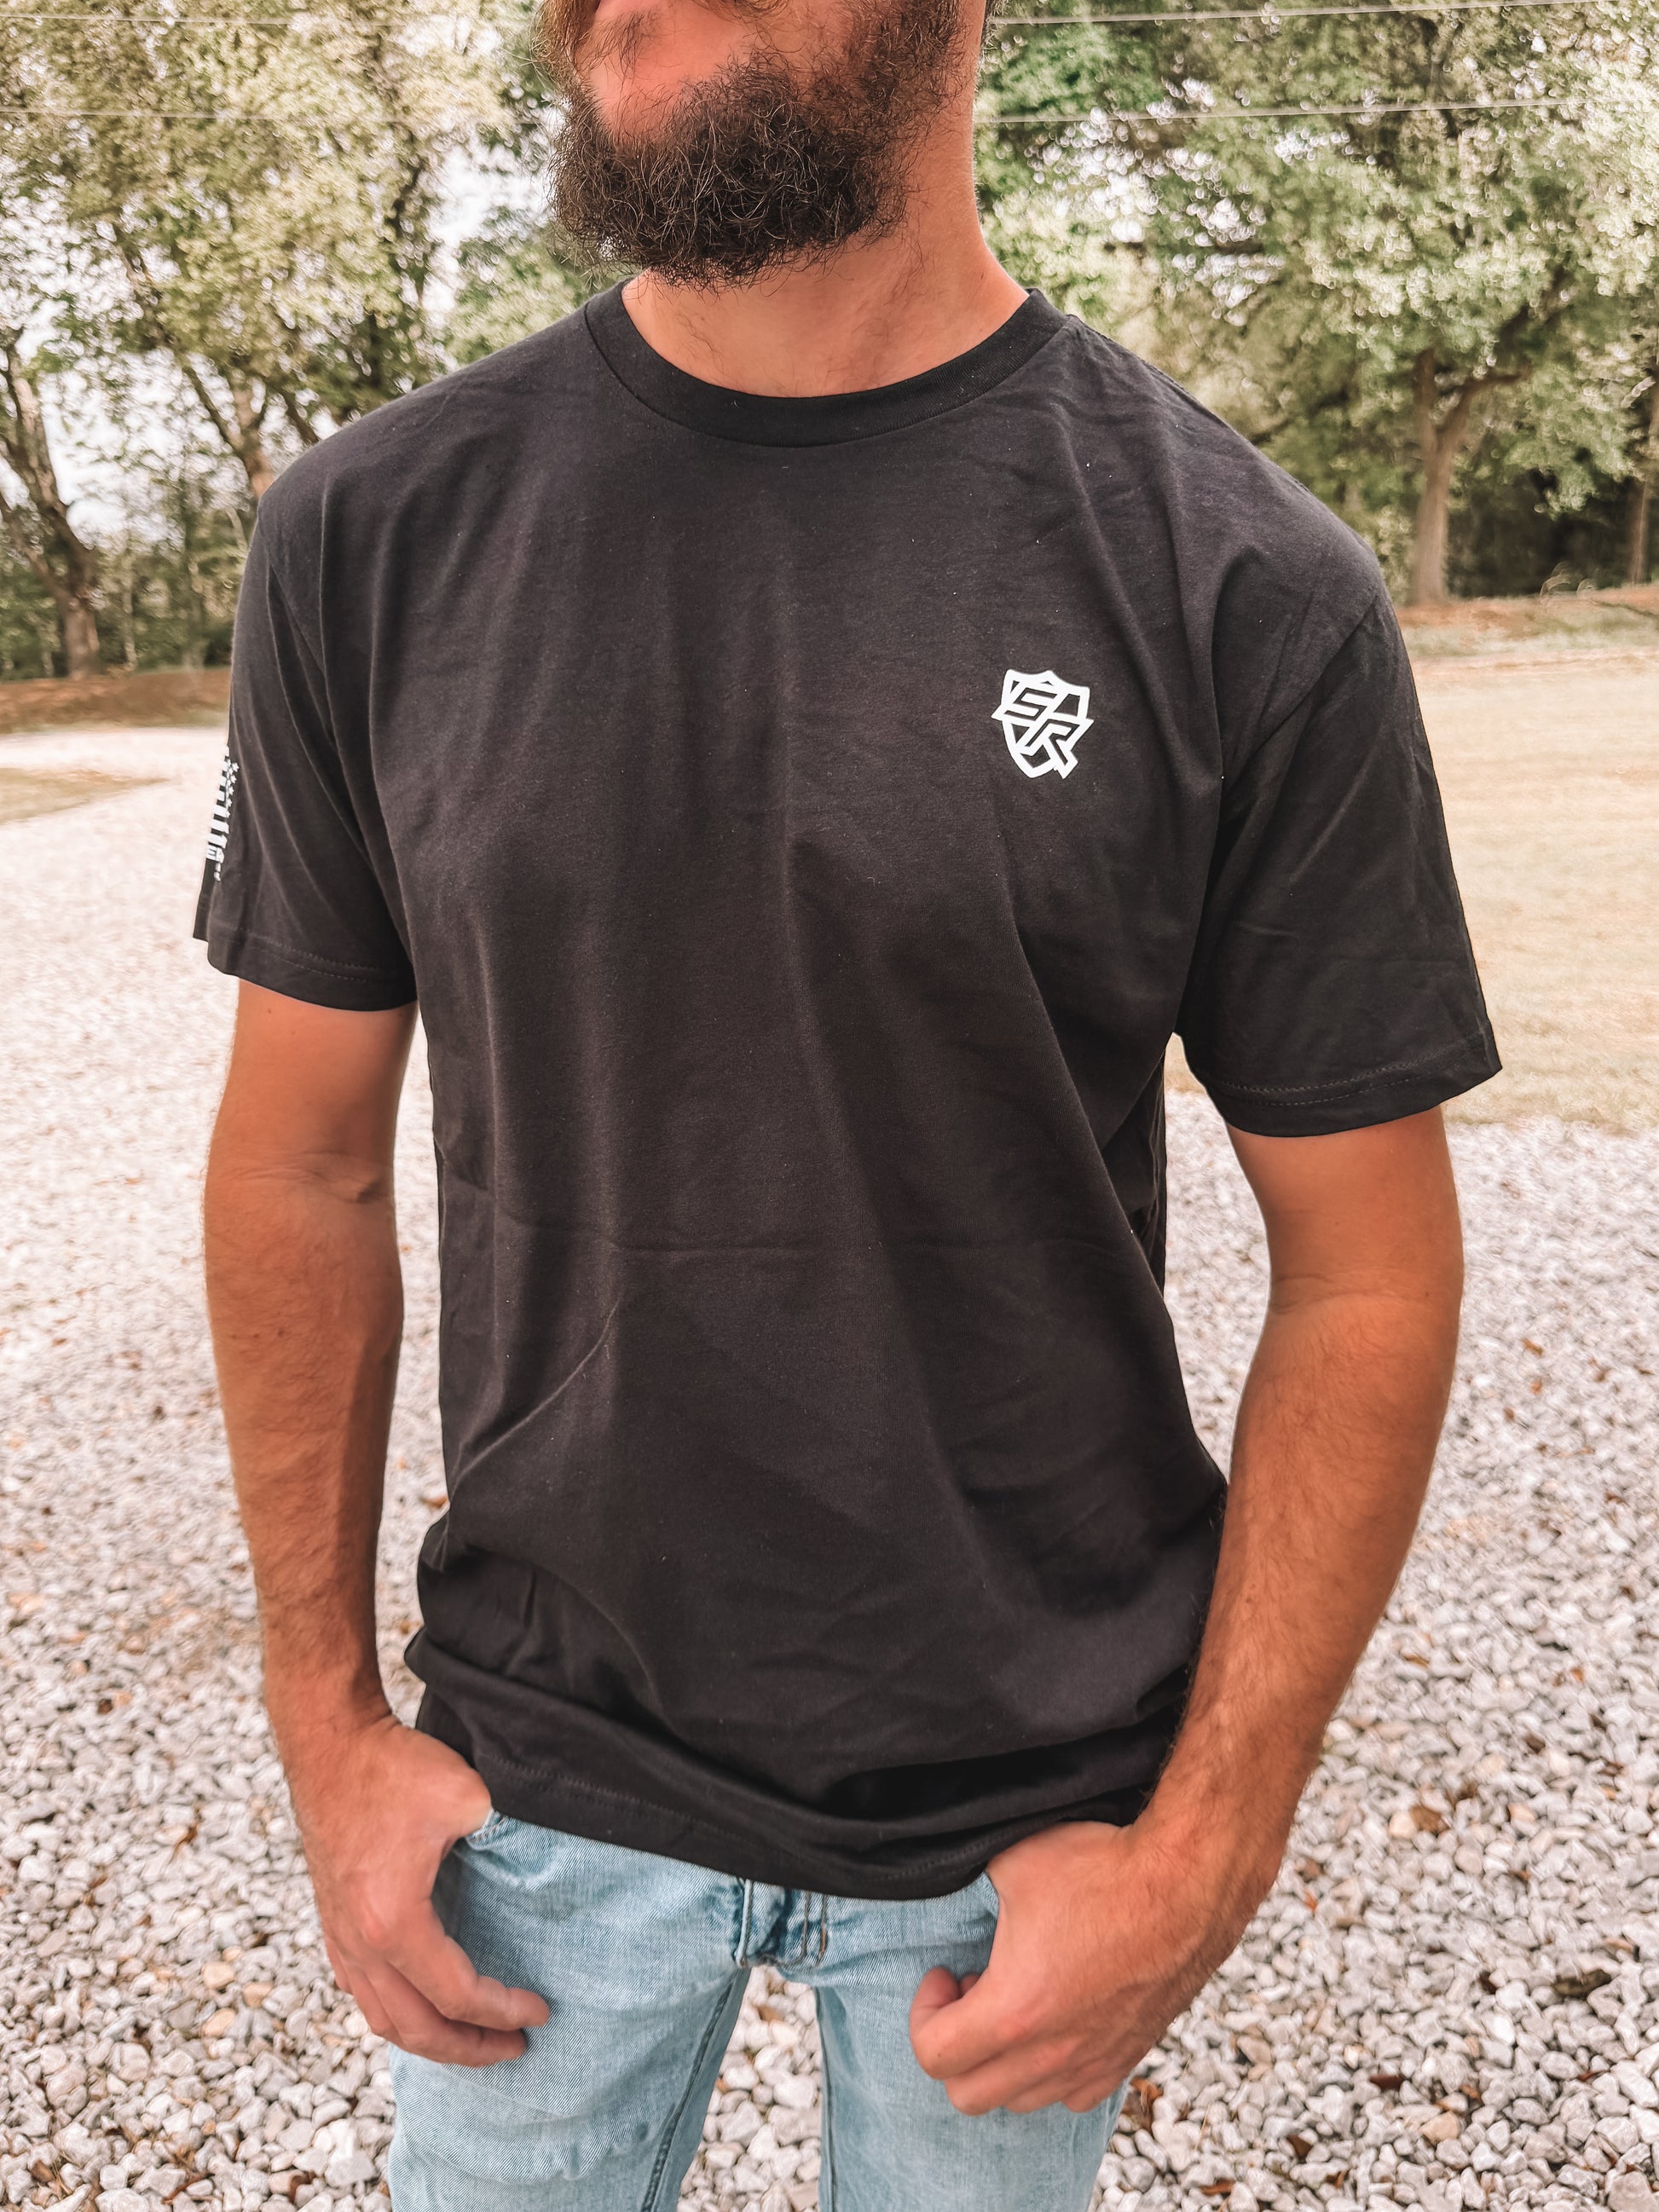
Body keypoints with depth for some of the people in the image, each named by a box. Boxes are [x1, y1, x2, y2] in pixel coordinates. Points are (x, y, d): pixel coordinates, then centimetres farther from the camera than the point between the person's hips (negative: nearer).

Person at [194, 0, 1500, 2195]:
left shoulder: (1247, 591, -14)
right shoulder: (371, 537, -7)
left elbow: (1367, 1273, -8)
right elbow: (304, 1165, -1)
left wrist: (1206, 1851, -9)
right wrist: (331, 1724, 1)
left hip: (1031, 1801, 0)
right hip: (546, 1765, 2)